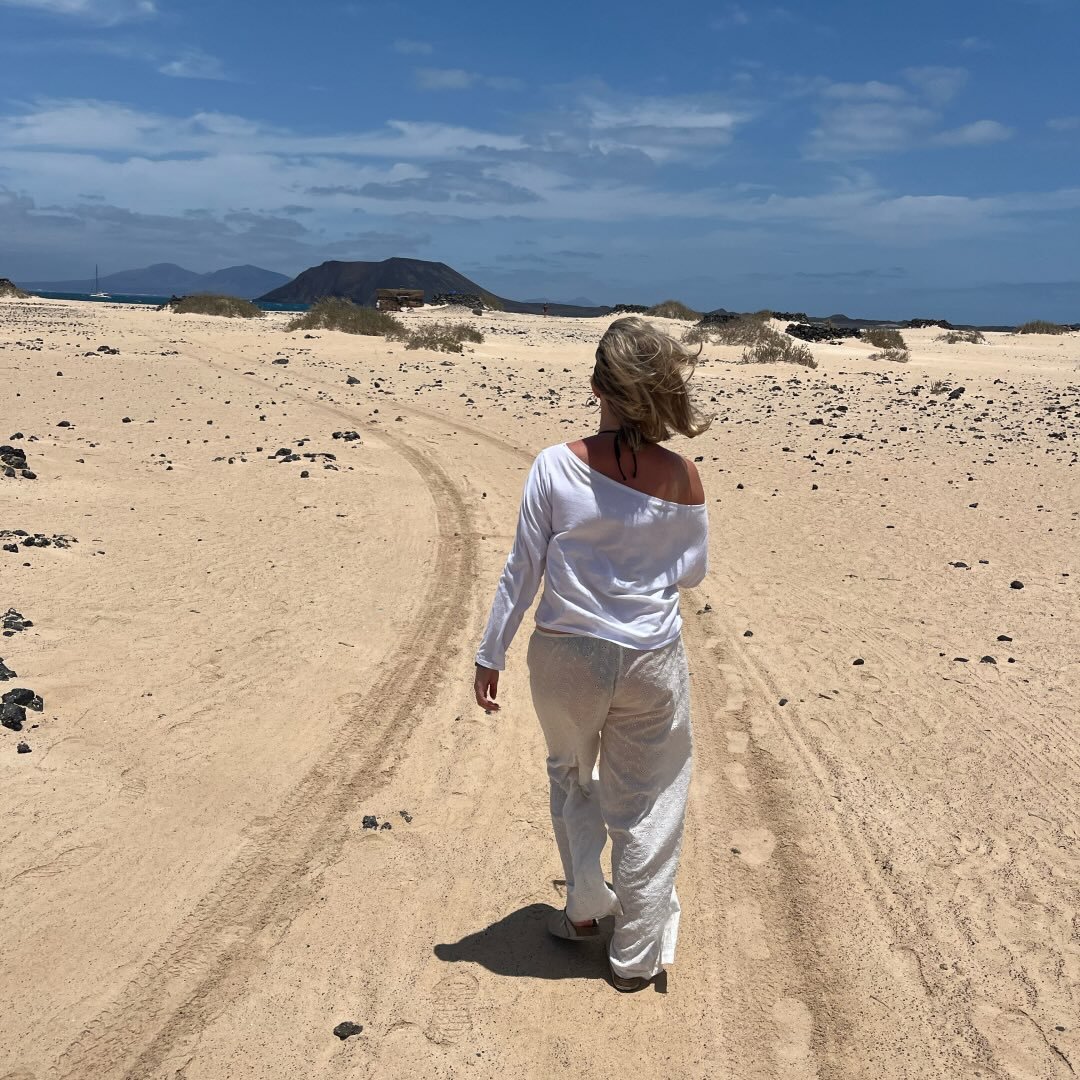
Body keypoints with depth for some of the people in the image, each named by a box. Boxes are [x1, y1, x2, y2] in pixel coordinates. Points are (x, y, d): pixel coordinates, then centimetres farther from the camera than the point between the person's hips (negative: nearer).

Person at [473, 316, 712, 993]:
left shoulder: (556, 466, -14)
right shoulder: (681, 478, -11)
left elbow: (523, 570, -9)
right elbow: (694, 572, 2)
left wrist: (491, 654, 1)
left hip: (566, 656, 0)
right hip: (651, 660, 0)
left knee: (573, 779, 27)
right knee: (646, 805, 16)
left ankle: (586, 907, 42)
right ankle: (635, 955, 29)